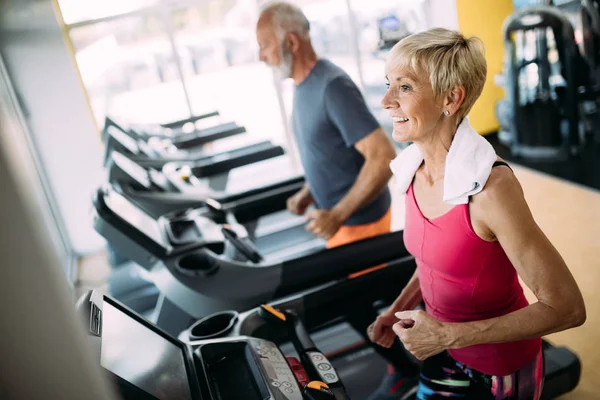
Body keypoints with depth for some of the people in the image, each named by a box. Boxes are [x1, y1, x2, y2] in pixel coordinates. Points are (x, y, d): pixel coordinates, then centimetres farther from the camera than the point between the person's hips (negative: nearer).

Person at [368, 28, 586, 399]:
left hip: (499, 367, -6)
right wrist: (398, 309, -2)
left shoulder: (491, 186, -30)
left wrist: (449, 334, -25)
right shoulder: (415, 169, -9)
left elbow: (567, 307, -24)